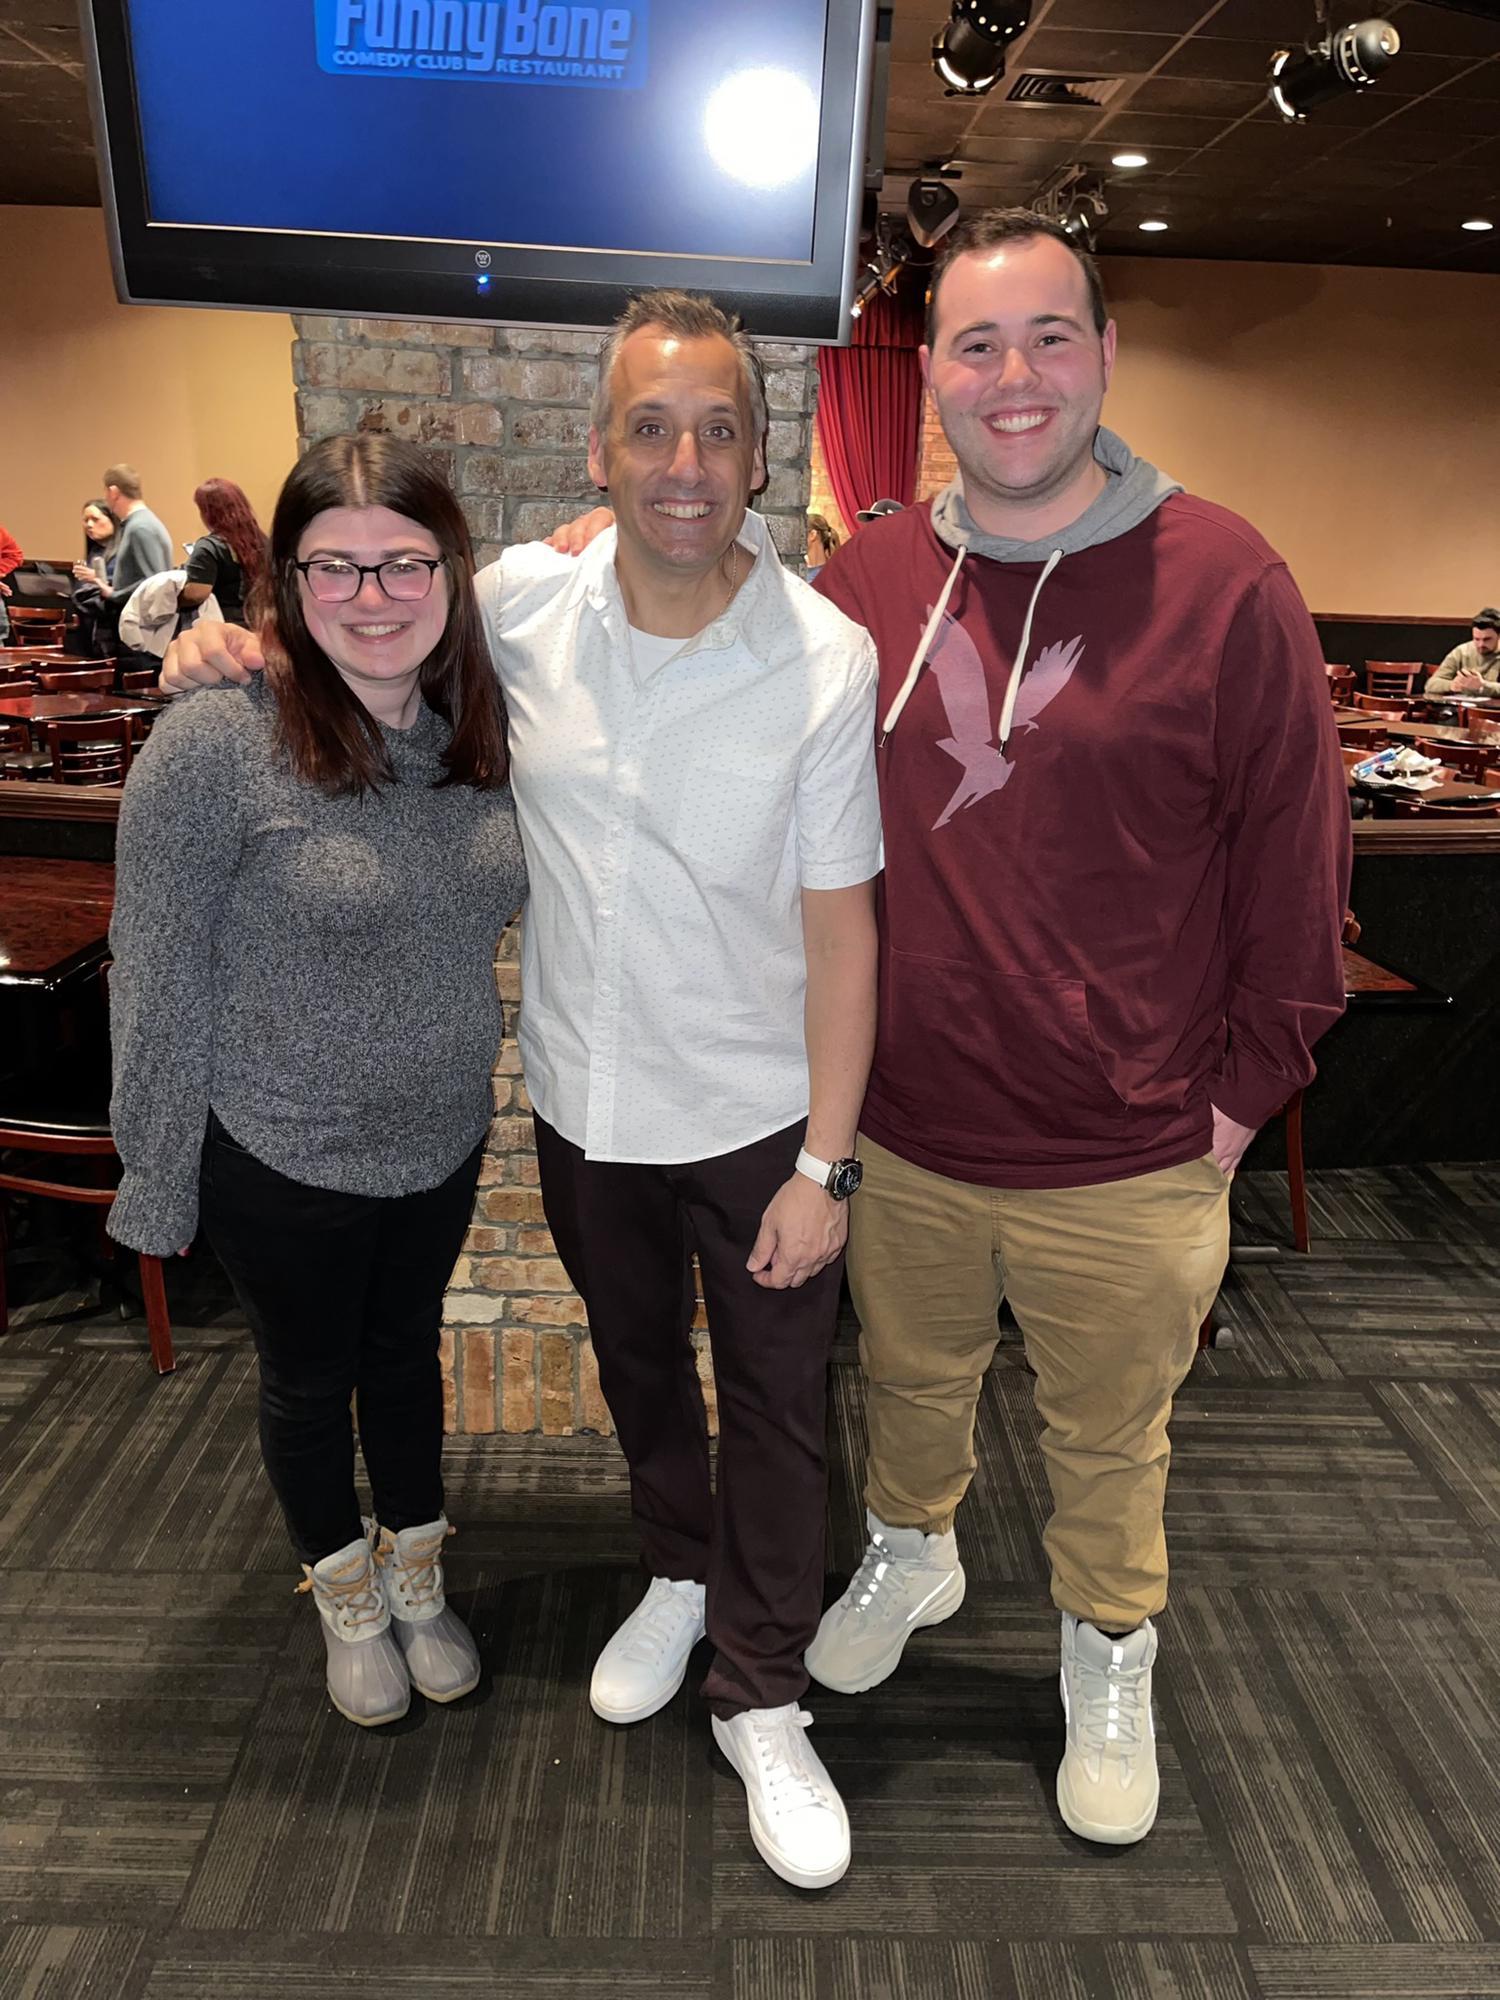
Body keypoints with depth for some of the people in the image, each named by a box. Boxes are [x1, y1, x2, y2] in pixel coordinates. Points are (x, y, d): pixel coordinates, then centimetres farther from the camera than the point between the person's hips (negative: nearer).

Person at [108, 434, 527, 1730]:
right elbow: (157, 979, -15)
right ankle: (345, 1593, 47)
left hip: (443, 1139, 4)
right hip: (281, 1160, -4)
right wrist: (157, 1180, -11)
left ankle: (418, 1573, 49)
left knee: (406, 1353, 24)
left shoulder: (483, 722, -7)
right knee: (310, 1379, 19)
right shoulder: (219, 740, -21)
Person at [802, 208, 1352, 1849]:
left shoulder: (1224, 583, -11)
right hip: (900, 1136, 3)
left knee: (1108, 1439, 19)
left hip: (1127, 1164, -2)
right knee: (909, 1381, 26)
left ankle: (1108, 1657, 48)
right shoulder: (864, 580, -1)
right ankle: (911, 1552, 56)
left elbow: (1295, 863, -5)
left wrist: (1242, 1088, -4)